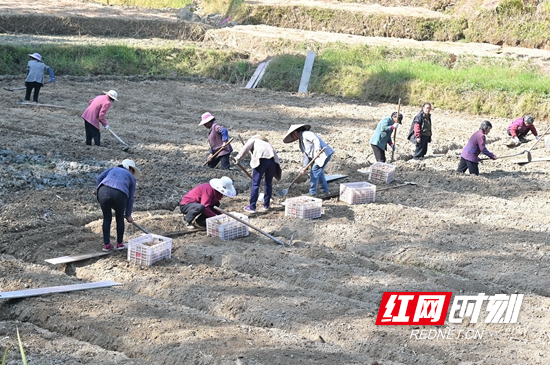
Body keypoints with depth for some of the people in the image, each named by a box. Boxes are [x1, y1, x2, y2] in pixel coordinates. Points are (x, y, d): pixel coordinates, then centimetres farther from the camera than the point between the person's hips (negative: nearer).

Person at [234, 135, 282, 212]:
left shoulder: (253, 140, 26)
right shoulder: (266, 143, 39)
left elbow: (246, 147, 5)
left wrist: (238, 157, 11)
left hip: (261, 159, -5)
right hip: (273, 159, 5)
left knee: (255, 184, -1)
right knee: (269, 183, 18)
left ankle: (252, 207, -1)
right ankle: (266, 205, 27)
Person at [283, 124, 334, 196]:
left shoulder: (305, 134, -8)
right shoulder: (301, 141, 20)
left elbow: (316, 140, -22)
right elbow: (306, 155, 16)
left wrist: (317, 150, -34)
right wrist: (304, 167, 7)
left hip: (324, 154, -10)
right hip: (319, 156, 10)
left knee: (315, 171, -8)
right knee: (319, 172, 19)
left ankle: (312, 193, -3)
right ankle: (326, 191, 28)